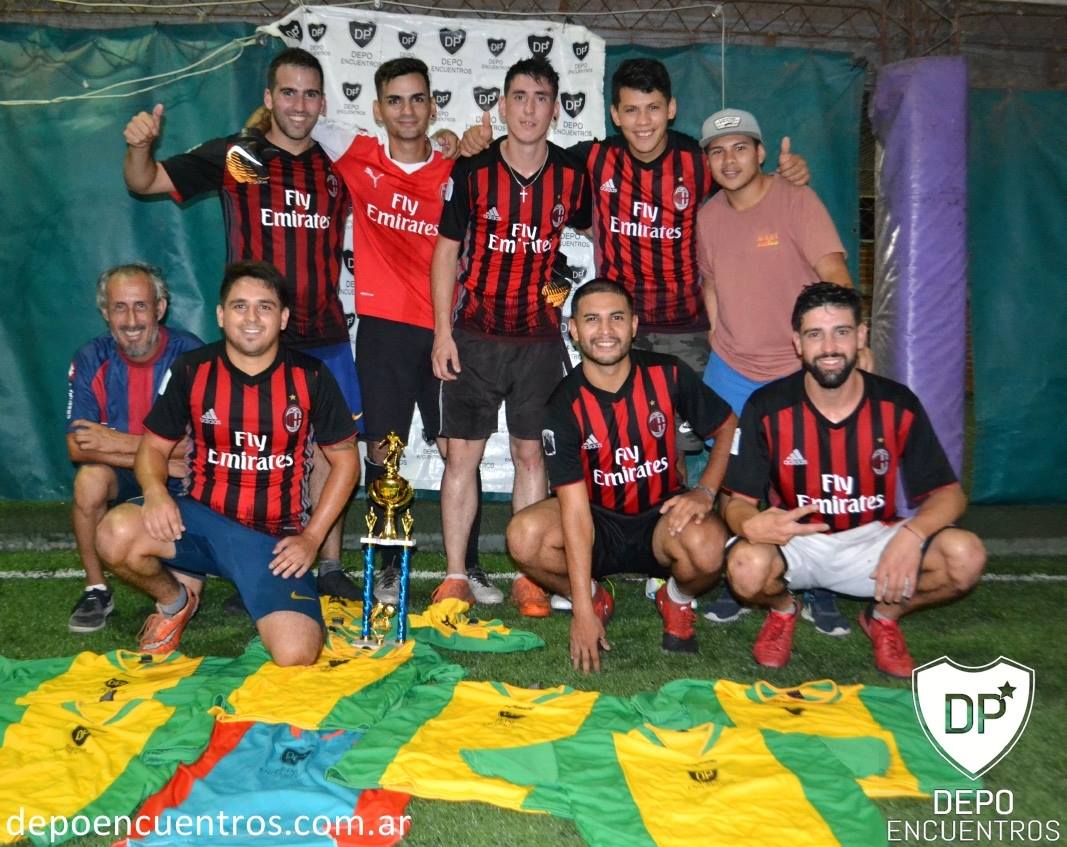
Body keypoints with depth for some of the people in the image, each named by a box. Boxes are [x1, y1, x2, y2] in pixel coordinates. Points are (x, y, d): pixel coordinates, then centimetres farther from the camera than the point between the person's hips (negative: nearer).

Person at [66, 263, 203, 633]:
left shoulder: (189, 354, -16)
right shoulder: (91, 360, -9)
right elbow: (77, 447, -16)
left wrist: (121, 443, -25)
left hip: (183, 482, -2)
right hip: (123, 479, 2)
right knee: (90, 477, -32)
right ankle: (96, 589, -11)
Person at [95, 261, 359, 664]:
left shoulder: (310, 377, -4)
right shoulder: (191, 370, -1)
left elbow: (345, 460, 4)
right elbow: (154, 447, 7)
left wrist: (312, 537, -5)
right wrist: (155, 491, -17)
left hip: (275, 537, -1)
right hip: (202, 519, 2)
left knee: (296, 656, -21)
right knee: (116, 535, -29)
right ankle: (173, 602, 6)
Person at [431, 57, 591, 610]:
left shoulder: (571, 175, 2)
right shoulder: (472, 171, -3)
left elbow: (591, 230, 20)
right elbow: (445, 250, 0)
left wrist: (570, 284, 5)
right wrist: (442, 331, -6)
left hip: (539, 338, 1)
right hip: (475, 335, -1)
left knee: (530, 454, 7)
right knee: (461, 454, 0)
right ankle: (455, 577, 9)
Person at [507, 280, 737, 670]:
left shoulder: (668, 375, -11)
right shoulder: (565, 406, -16)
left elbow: (729, 428, 3)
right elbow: (575, 507, -21)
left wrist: (704, 492, -16)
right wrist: (582, 609, -26)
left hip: (661, 517, 0)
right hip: (598, 524, 0)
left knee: (708, 546, -34)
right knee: (524, 537, -29)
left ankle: (678, 600, 4)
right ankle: (595, 598, 3)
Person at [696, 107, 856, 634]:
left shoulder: (796, 201, -11)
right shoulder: (707, 218, 3)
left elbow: (833, 273, -20)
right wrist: (719, 338, 9)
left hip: (799, 372, -4)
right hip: (731, 371, 4)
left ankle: (819, 596, 17)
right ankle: (737, 587, 24)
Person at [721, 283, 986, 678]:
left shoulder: (898, 405, -9)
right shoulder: (766, 408, -13)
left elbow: (948, 493, -6)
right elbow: (737, 500, -11)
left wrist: (911, 535, -28)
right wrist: (750, 525, -37)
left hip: (871, 541, 2)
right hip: (795, 542, -1)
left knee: (966, 557, -25)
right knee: (747, 568, -36)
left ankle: (885, 616, 9)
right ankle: (783, 609, 5)